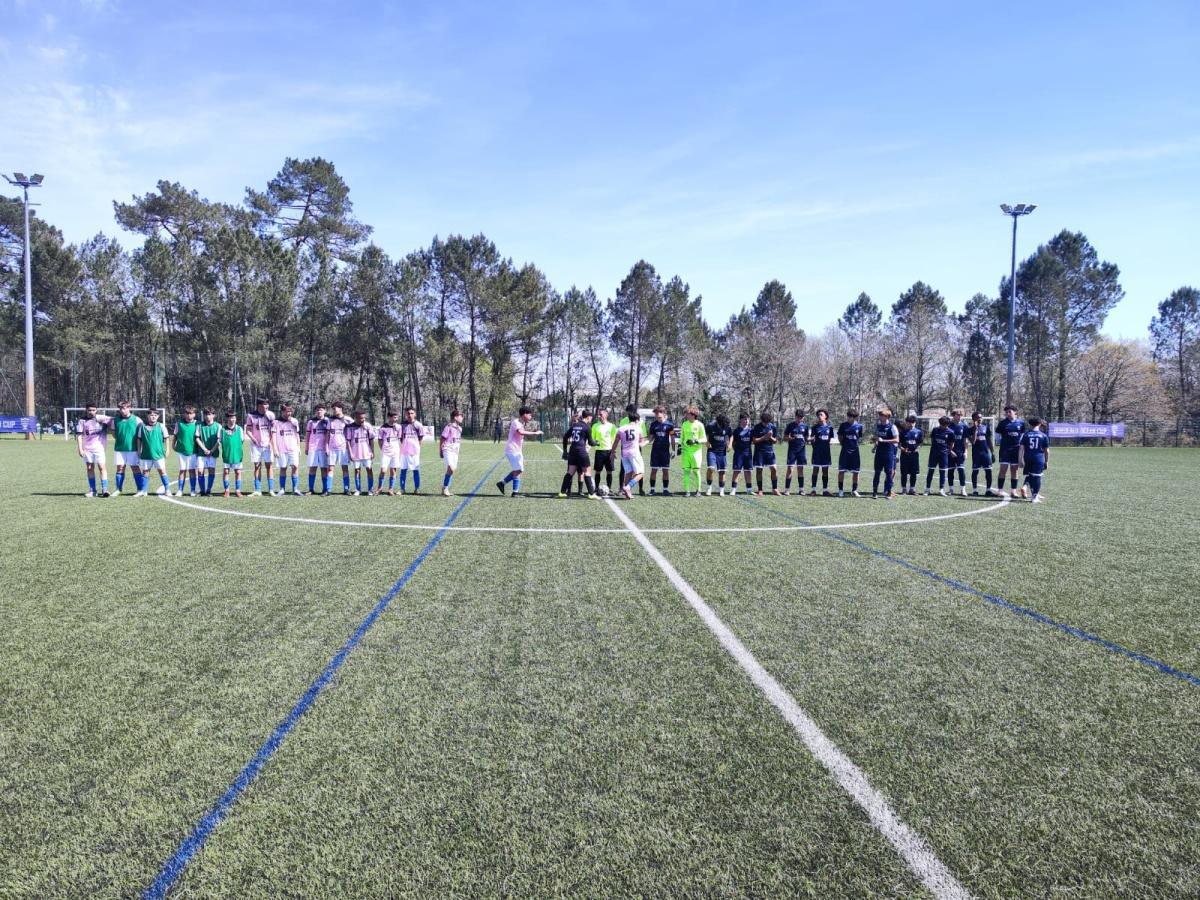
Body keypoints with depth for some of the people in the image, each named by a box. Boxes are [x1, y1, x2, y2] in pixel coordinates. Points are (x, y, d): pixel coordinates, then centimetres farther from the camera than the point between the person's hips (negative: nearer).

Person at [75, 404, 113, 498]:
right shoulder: (82, 421, 4)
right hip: (87, 449, 2)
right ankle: (92, 491, 14)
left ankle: (104, 489, -10)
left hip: (99, 447, -2)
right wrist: (80, 449, -5)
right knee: (90, 468, 7)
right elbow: (79, 436, 2)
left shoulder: (100, 419, 3)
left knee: (102, 467, -9)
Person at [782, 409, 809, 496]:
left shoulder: (805, 426, 8)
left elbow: (806, 437, 16)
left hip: (802, 450, 3)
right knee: (789, 469, -6)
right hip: (792, 449, -3)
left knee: (800, 469, 6)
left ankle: (801, 489, 11)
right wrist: (791, 438, -18)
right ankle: (787, 489, -2)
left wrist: (807, 440, -6)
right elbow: (784, 438, 2)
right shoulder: (790, 425, 0)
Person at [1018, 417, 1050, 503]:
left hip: (1028, 458, 2)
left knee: (1029, 476, 17)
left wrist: (1020, 460, -1)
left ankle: (1025, 487, -7)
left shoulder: (1026, 435, 4)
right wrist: (1047, 462, 13)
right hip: (1039, 459, -1)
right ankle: (1035, 497, 0)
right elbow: (1046, 451, 6)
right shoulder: (1044, 436, 4)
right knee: (1037, 477, 0)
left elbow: (1021, 448, -2)